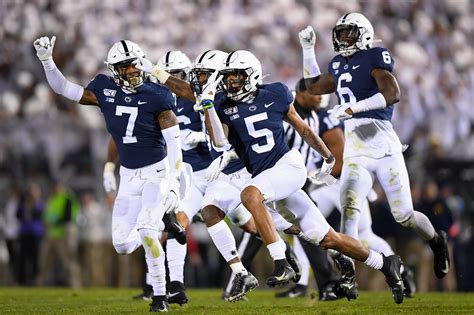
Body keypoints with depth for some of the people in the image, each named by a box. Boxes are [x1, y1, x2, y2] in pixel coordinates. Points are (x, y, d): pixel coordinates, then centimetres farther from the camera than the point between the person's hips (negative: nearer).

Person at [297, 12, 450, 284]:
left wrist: (352, 108, -25)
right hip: (355, 153, 5)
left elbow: (393, 94, -20)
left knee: (404, 215, 2)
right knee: (349, 208, -18)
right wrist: (308, 49, 24)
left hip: (383, 147, -5)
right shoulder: (340, 66, 16)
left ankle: (437, 241, 33)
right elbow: (314, 86, 33)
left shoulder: (374, 59, -5)